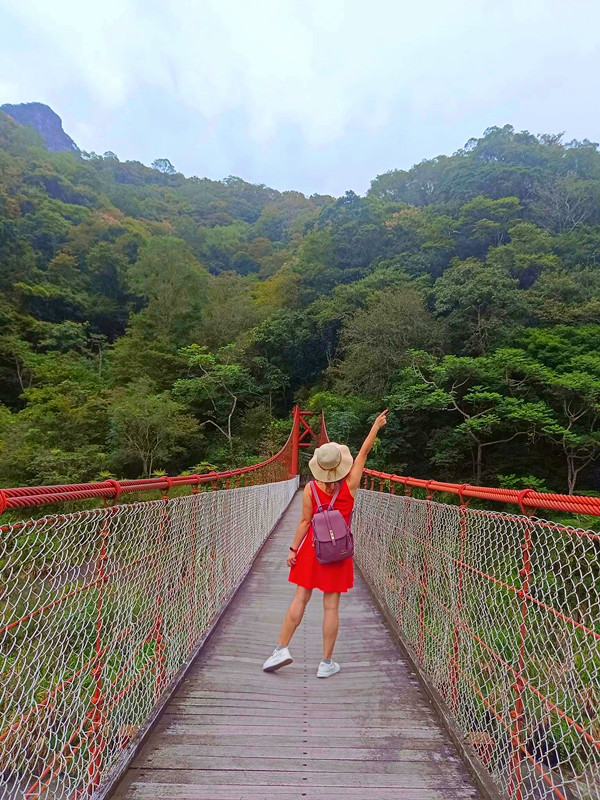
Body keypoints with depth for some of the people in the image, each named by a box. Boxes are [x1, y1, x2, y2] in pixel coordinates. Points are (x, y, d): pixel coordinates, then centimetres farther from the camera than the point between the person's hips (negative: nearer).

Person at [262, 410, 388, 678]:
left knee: (300, 598, 11)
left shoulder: (310, 489, -10)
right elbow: (363, 452, 0)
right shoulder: (350, 485, -9)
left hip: (312, 548, 0)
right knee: (331, 606, 7)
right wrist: (376, 426, 10)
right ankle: (326, 663, 18)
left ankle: (281, 649, 15)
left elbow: (305, 521, -7)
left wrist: (293, 549, 1)